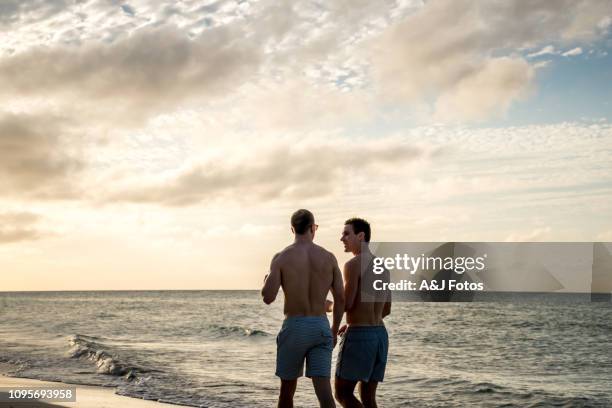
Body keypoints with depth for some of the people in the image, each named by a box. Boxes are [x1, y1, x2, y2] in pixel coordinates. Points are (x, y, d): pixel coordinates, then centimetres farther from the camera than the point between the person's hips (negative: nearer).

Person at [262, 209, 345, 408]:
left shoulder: (281, 257, -5)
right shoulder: (329, 257, 3)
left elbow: (268, 298, -11)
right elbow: (340, 298, 3)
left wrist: (266, 282, 12)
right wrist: (334, 330, 16)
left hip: (294, 327, -1)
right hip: (321, 327, 2)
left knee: (287, 388, 16)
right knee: (323, 390, -3)